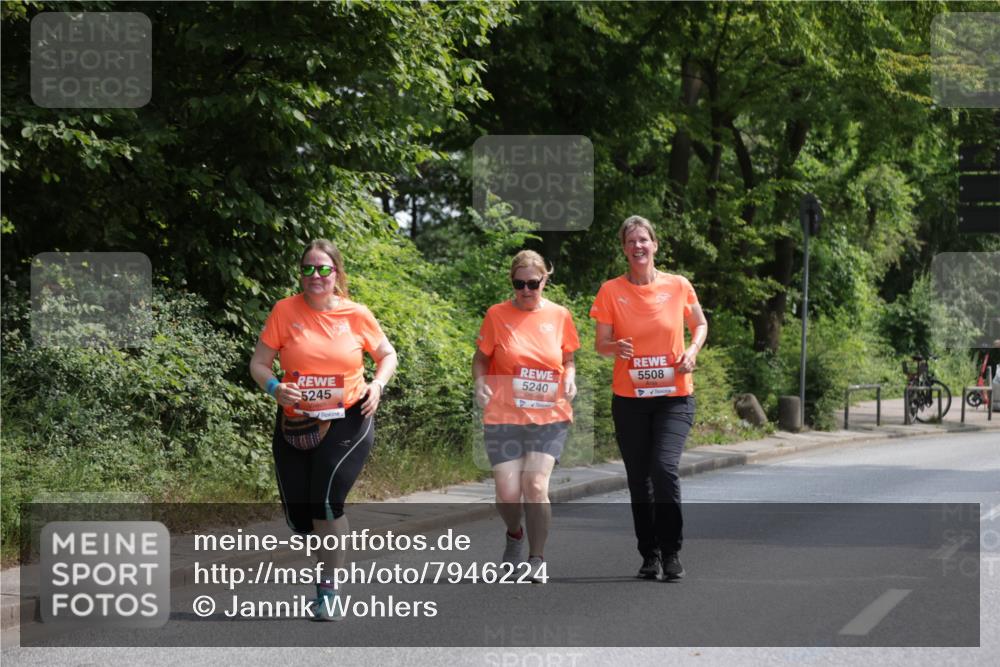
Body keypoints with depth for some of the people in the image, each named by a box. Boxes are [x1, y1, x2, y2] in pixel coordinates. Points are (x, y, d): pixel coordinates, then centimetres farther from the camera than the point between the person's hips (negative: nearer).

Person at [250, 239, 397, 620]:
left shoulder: (356, 315, -1)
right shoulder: (285, 311, -2)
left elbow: (387, 355, 13)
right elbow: (258, 364, 1)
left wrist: (378, 384, -6)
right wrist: (274, 388, -20)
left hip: (347, 420, -2)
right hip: (295, 424, 2)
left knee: (327, 499, -21)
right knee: (298, 517, 4)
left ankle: (327, 590, -8)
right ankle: (336, 541, 38)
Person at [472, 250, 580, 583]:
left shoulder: (559, 316, 3)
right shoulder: (497, 315, -2)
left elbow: (568, 359, 15)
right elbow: (481, 357, 7)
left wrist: (569, 378, -6)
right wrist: (480, 383, -12)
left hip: (549, 416, 0)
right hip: (503, 415, 0)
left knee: (536, 485, -14)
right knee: (508, 493, -5)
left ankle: (537, 559, 3)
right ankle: (515, 534, 30)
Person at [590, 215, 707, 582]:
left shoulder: (678, 286, 0)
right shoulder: (611, 291, -1)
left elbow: (699, 324, 17)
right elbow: (600, 344, 1)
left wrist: (692, 351, -3)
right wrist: (617, 348, -21)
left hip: (674, 396, -1)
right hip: (629, 397, 1)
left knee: (664, 467, -18)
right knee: (638, 478, 6)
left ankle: (671, 552, -5)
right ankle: (649, 555, 20)